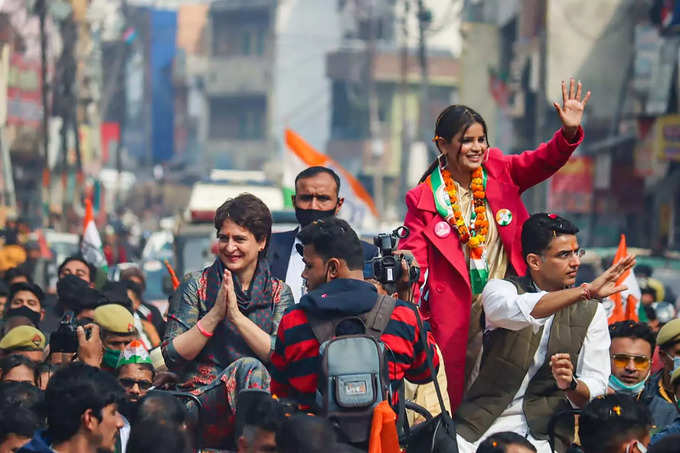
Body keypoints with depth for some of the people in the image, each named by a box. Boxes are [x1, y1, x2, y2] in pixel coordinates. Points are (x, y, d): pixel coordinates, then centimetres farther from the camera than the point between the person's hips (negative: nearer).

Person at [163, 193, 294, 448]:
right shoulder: (197, 285, 8)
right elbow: (172, 356, 0)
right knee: (248, 367, -32)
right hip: (202, 396, -2)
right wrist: (215, 314, -9)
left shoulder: (279, 293, 12)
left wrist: (236, 315, -11)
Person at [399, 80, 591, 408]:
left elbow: (543, 162, -8)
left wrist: (569, 132, -27)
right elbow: (413, 255, -3)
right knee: (456, 393, 2)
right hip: (457, 312, -2)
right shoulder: (424, 198, -2)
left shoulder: (499, 171, 4)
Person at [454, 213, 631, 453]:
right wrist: (586, 290, -28)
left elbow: (595, 387, 3)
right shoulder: (500, 289, 4)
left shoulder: (591, 312, 8)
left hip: (542, 431, 0)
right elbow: (516, 311, -22)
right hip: (482, 423, 0)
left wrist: (570, 385, -20)